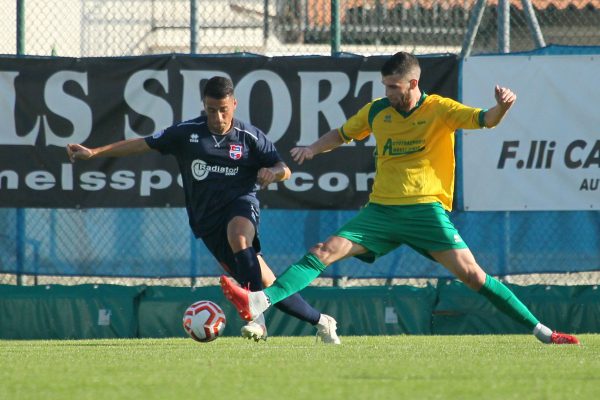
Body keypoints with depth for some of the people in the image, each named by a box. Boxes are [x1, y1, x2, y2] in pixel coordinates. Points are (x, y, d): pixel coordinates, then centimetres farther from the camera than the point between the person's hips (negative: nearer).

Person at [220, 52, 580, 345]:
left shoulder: (439, 110, -3)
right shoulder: (377, 112, 9)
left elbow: (485, 120, -15)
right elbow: (341, 135, 25)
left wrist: (501, 107, -38)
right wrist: (313, 149, 7)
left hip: (427, 210, -4)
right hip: (381, 210, 4)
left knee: (470, 273, -14)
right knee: (323, 253, -13)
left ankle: (541, 330, -6)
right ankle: (259, 302, -25)